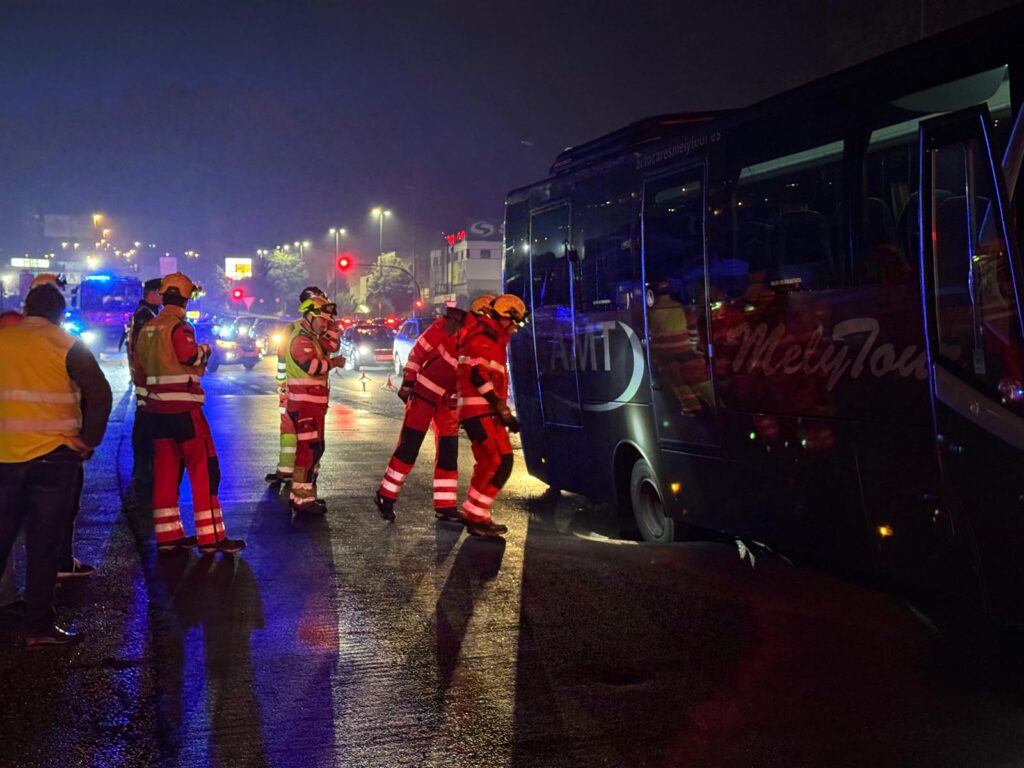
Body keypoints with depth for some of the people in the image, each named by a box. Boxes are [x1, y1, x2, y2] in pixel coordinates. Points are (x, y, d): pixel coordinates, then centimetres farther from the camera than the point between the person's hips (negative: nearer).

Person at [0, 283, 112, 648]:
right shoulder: (68, 346, -6)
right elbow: (100, 394, -14)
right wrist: (89, 441, -5)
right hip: (53, 457, -3)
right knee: (45, 543, 4)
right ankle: (38, 627, 7)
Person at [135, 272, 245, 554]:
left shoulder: (147, 328, 11)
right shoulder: (179, 327, -14)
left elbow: (142, 365, 16)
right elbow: (194, 359, -18)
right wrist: (205, 349, 2)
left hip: (156, 409, 8)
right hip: (183, 409, -8)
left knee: (165, 469, 11)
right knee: (204, 469, -4)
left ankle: (167, 533, 14)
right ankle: (211, 536, -6)